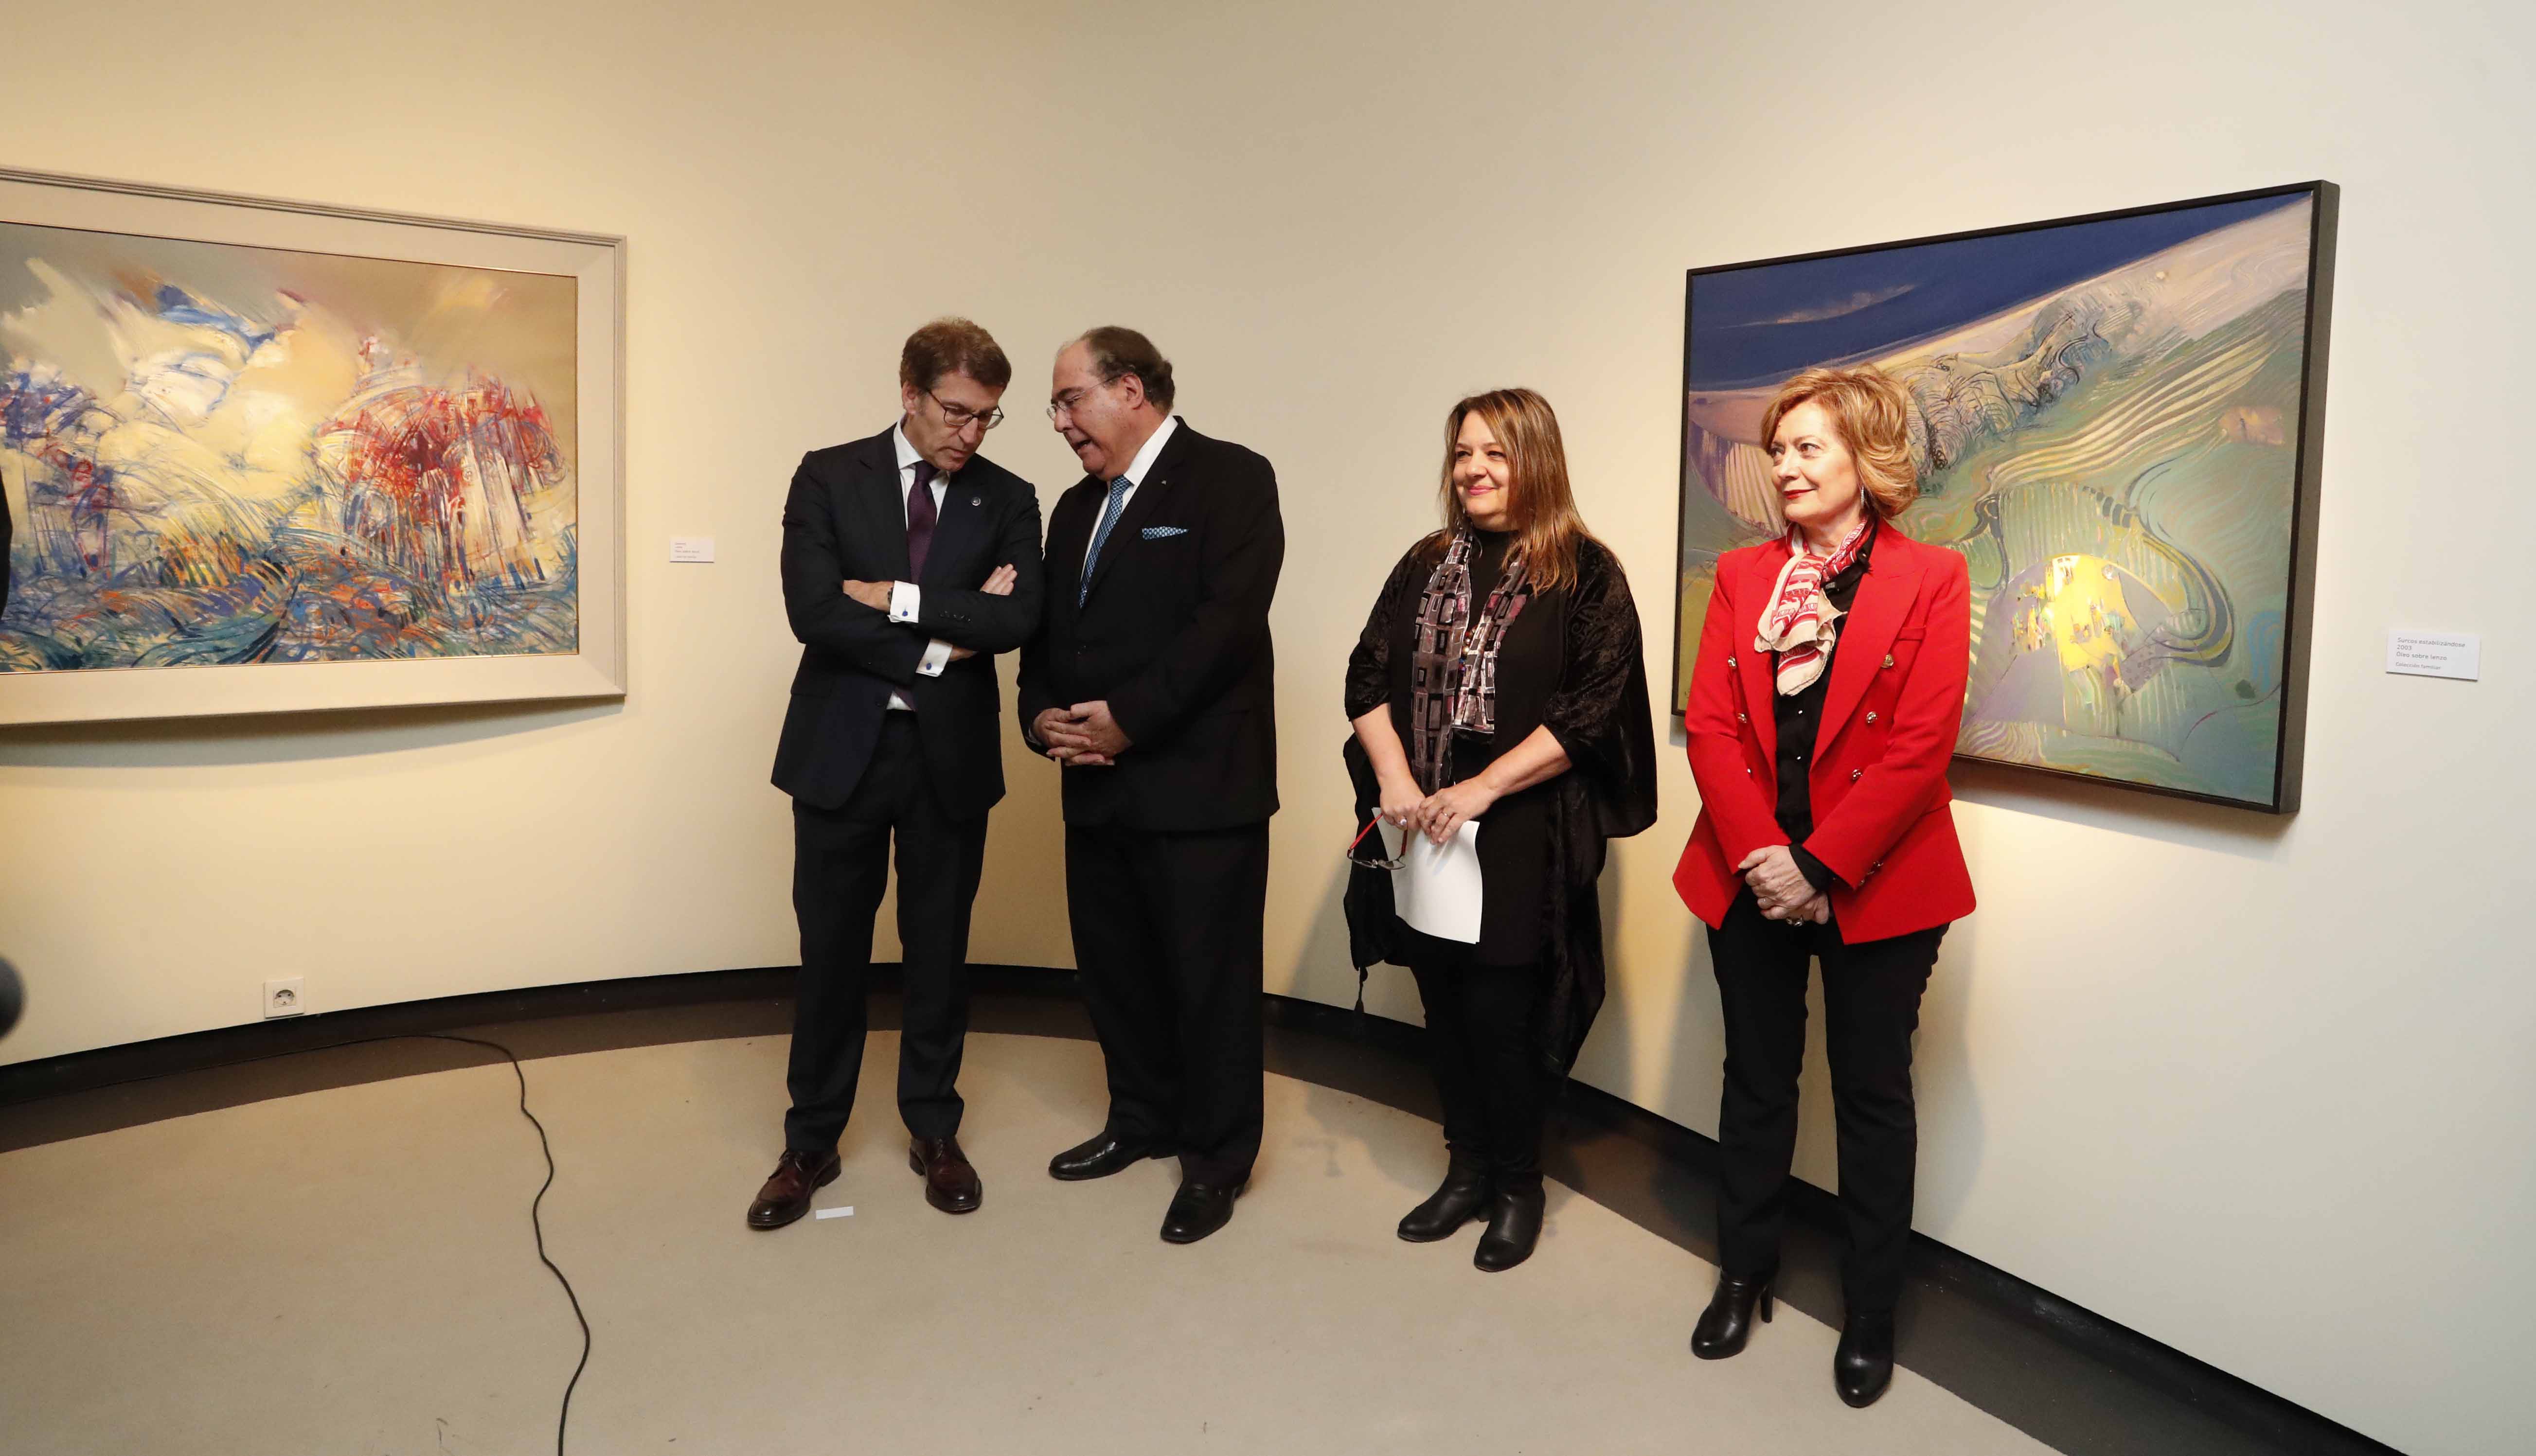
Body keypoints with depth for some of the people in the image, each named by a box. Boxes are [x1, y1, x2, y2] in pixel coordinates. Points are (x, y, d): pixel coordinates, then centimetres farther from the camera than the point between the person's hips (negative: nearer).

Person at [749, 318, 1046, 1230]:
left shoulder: (1007, 500, 3)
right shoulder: (829, 478, 0)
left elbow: (1018, 617, -14)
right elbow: (812, 609, -14)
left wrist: (899, 598, -17)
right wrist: (942, 639, -14)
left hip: (951, 753, 1)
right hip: (840, 746, -1)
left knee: (939, 952, 11)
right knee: (832, 954, 8)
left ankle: (934, 1132, 28)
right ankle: (811, 1143, 24)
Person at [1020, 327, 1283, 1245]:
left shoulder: (1230, 479, -6)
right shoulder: (1076, 508, 19)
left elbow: (1228, 619, -17)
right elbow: (1048, 632, 18)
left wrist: (1128, 718, -18)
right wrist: (1043, 714, -2)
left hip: (1199, 784, -7)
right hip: (1098, 784, 8)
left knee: (1209, 976, 2)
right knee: (1113, 964, 15)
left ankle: (1217, 1160, 18)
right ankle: (1144, 1119, 35)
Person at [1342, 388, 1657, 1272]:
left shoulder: (1585, 576, -4)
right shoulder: (1427, 566, 11)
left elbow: (1591, 709, -12)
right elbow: (1368, 676, 6)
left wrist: (1483, 789, -17)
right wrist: (1394, 779, -10)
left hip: (1523, 840, -5)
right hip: (1423, 830, 5)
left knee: (1502, 1016, 1)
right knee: (1445, 1010, 12)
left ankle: (1518, 1185, 23)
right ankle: (1466, 1172, 30)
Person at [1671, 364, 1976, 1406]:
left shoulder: (1932, 581, -6)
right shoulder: (1741, 575, 5)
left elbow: (1920, 750, -13)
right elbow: (1709, 725, -2)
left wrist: (1816, 865, -17)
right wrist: (1758, 859, -14)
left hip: (1875, 888, -3)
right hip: (1750, 879, 3)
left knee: (1872, 1096, 9)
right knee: (1756, 1081, 15)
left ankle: (1870, 1316, 26)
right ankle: (1744, 1277, 33)